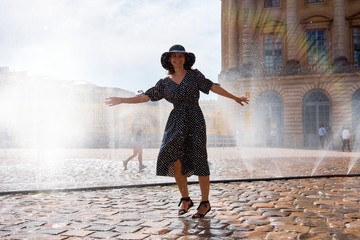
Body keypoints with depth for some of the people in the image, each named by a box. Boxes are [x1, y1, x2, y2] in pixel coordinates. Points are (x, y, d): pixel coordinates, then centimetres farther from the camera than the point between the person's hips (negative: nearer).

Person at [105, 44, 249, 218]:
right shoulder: (165, 83, 11)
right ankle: (185, 199, 3)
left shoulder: (194, 75, 7)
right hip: (177, 121, 2)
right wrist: (122, 100, 3)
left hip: (195, 119, -2)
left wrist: (235, 98, 6)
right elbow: (146, 96, 8)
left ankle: (205, 202, 8)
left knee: (199, 160, -5)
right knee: (173, 157, -14)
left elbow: (212, 86, 6)